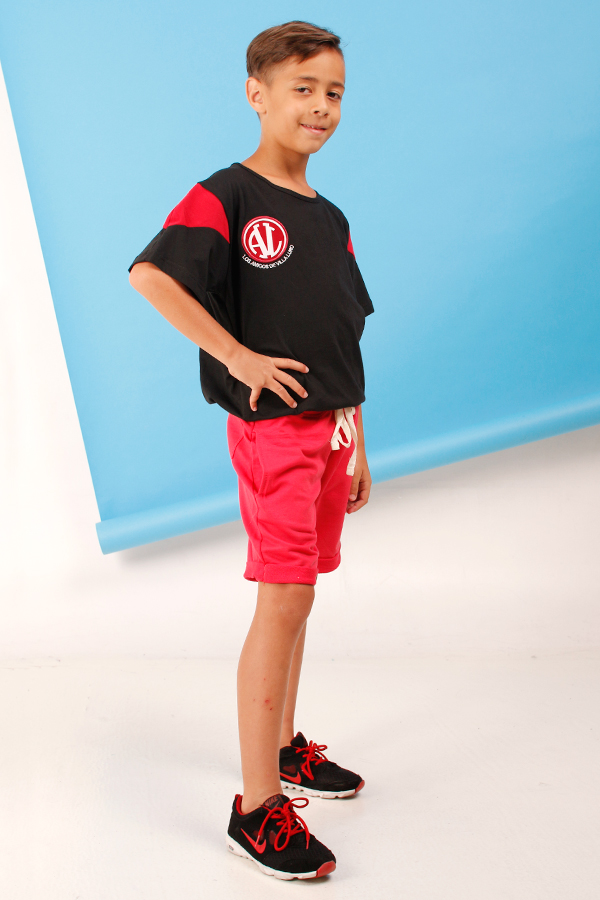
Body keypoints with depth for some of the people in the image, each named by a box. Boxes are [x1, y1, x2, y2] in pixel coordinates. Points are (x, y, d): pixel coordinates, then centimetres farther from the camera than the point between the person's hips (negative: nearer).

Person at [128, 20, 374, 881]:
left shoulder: (330, 219, 15)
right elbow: (149, 274, -23)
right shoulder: (226, 195, -7)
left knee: (298, 595, 15)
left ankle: (285, 748, 31)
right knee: (283, 600, -8)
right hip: (272, 426, -7)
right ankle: (257, 806, 2)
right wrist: (235, 355, -21)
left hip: (329, 429, 7)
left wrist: (357, 444, 16)